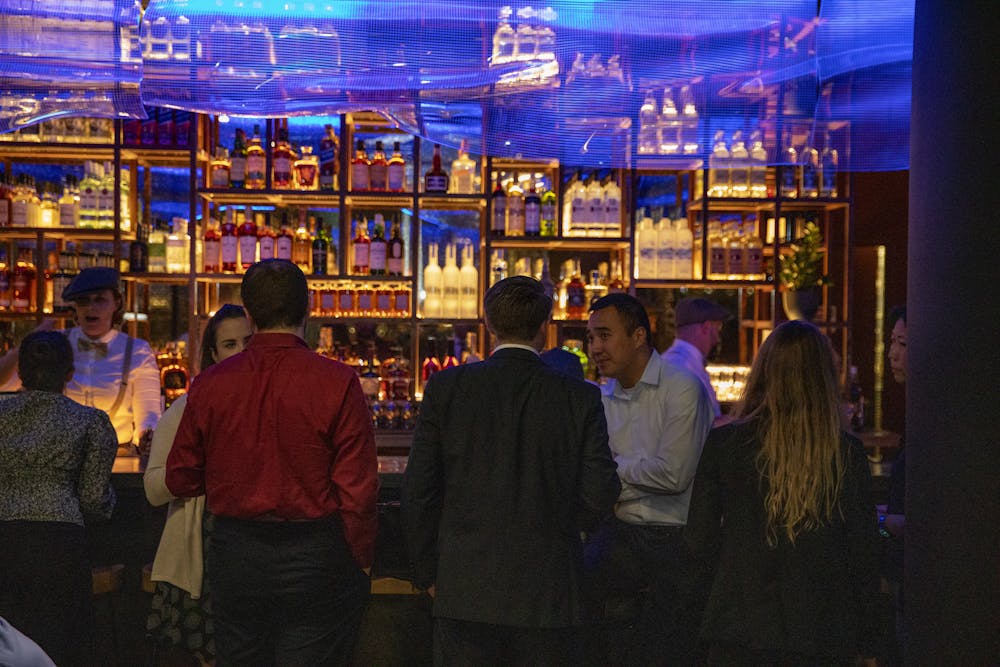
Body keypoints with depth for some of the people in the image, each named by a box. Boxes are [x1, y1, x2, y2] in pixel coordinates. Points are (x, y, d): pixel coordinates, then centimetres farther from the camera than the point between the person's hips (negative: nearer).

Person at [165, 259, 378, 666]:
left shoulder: (210, 384, -1)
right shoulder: (337, 382, -10)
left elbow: (179, 481, 6)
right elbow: (357, 488, -11)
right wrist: (360, 563, 2)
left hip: (235, 555, 3)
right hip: (315, 556, -3)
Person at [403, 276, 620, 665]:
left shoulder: (445, 388, -3)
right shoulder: (580, 398, -4)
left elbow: (418, 490, -1)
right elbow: (599, 494, -3)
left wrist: (428, 572, 10)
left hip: (465, 590, 1)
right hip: (547, 590, 0)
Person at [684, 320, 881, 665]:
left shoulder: (723, 444, -7)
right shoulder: (847, 454, -6)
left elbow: (700, 542, -2)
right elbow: (864, 554, 0)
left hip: (739, 630, 0)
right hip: (825, 637, 1)